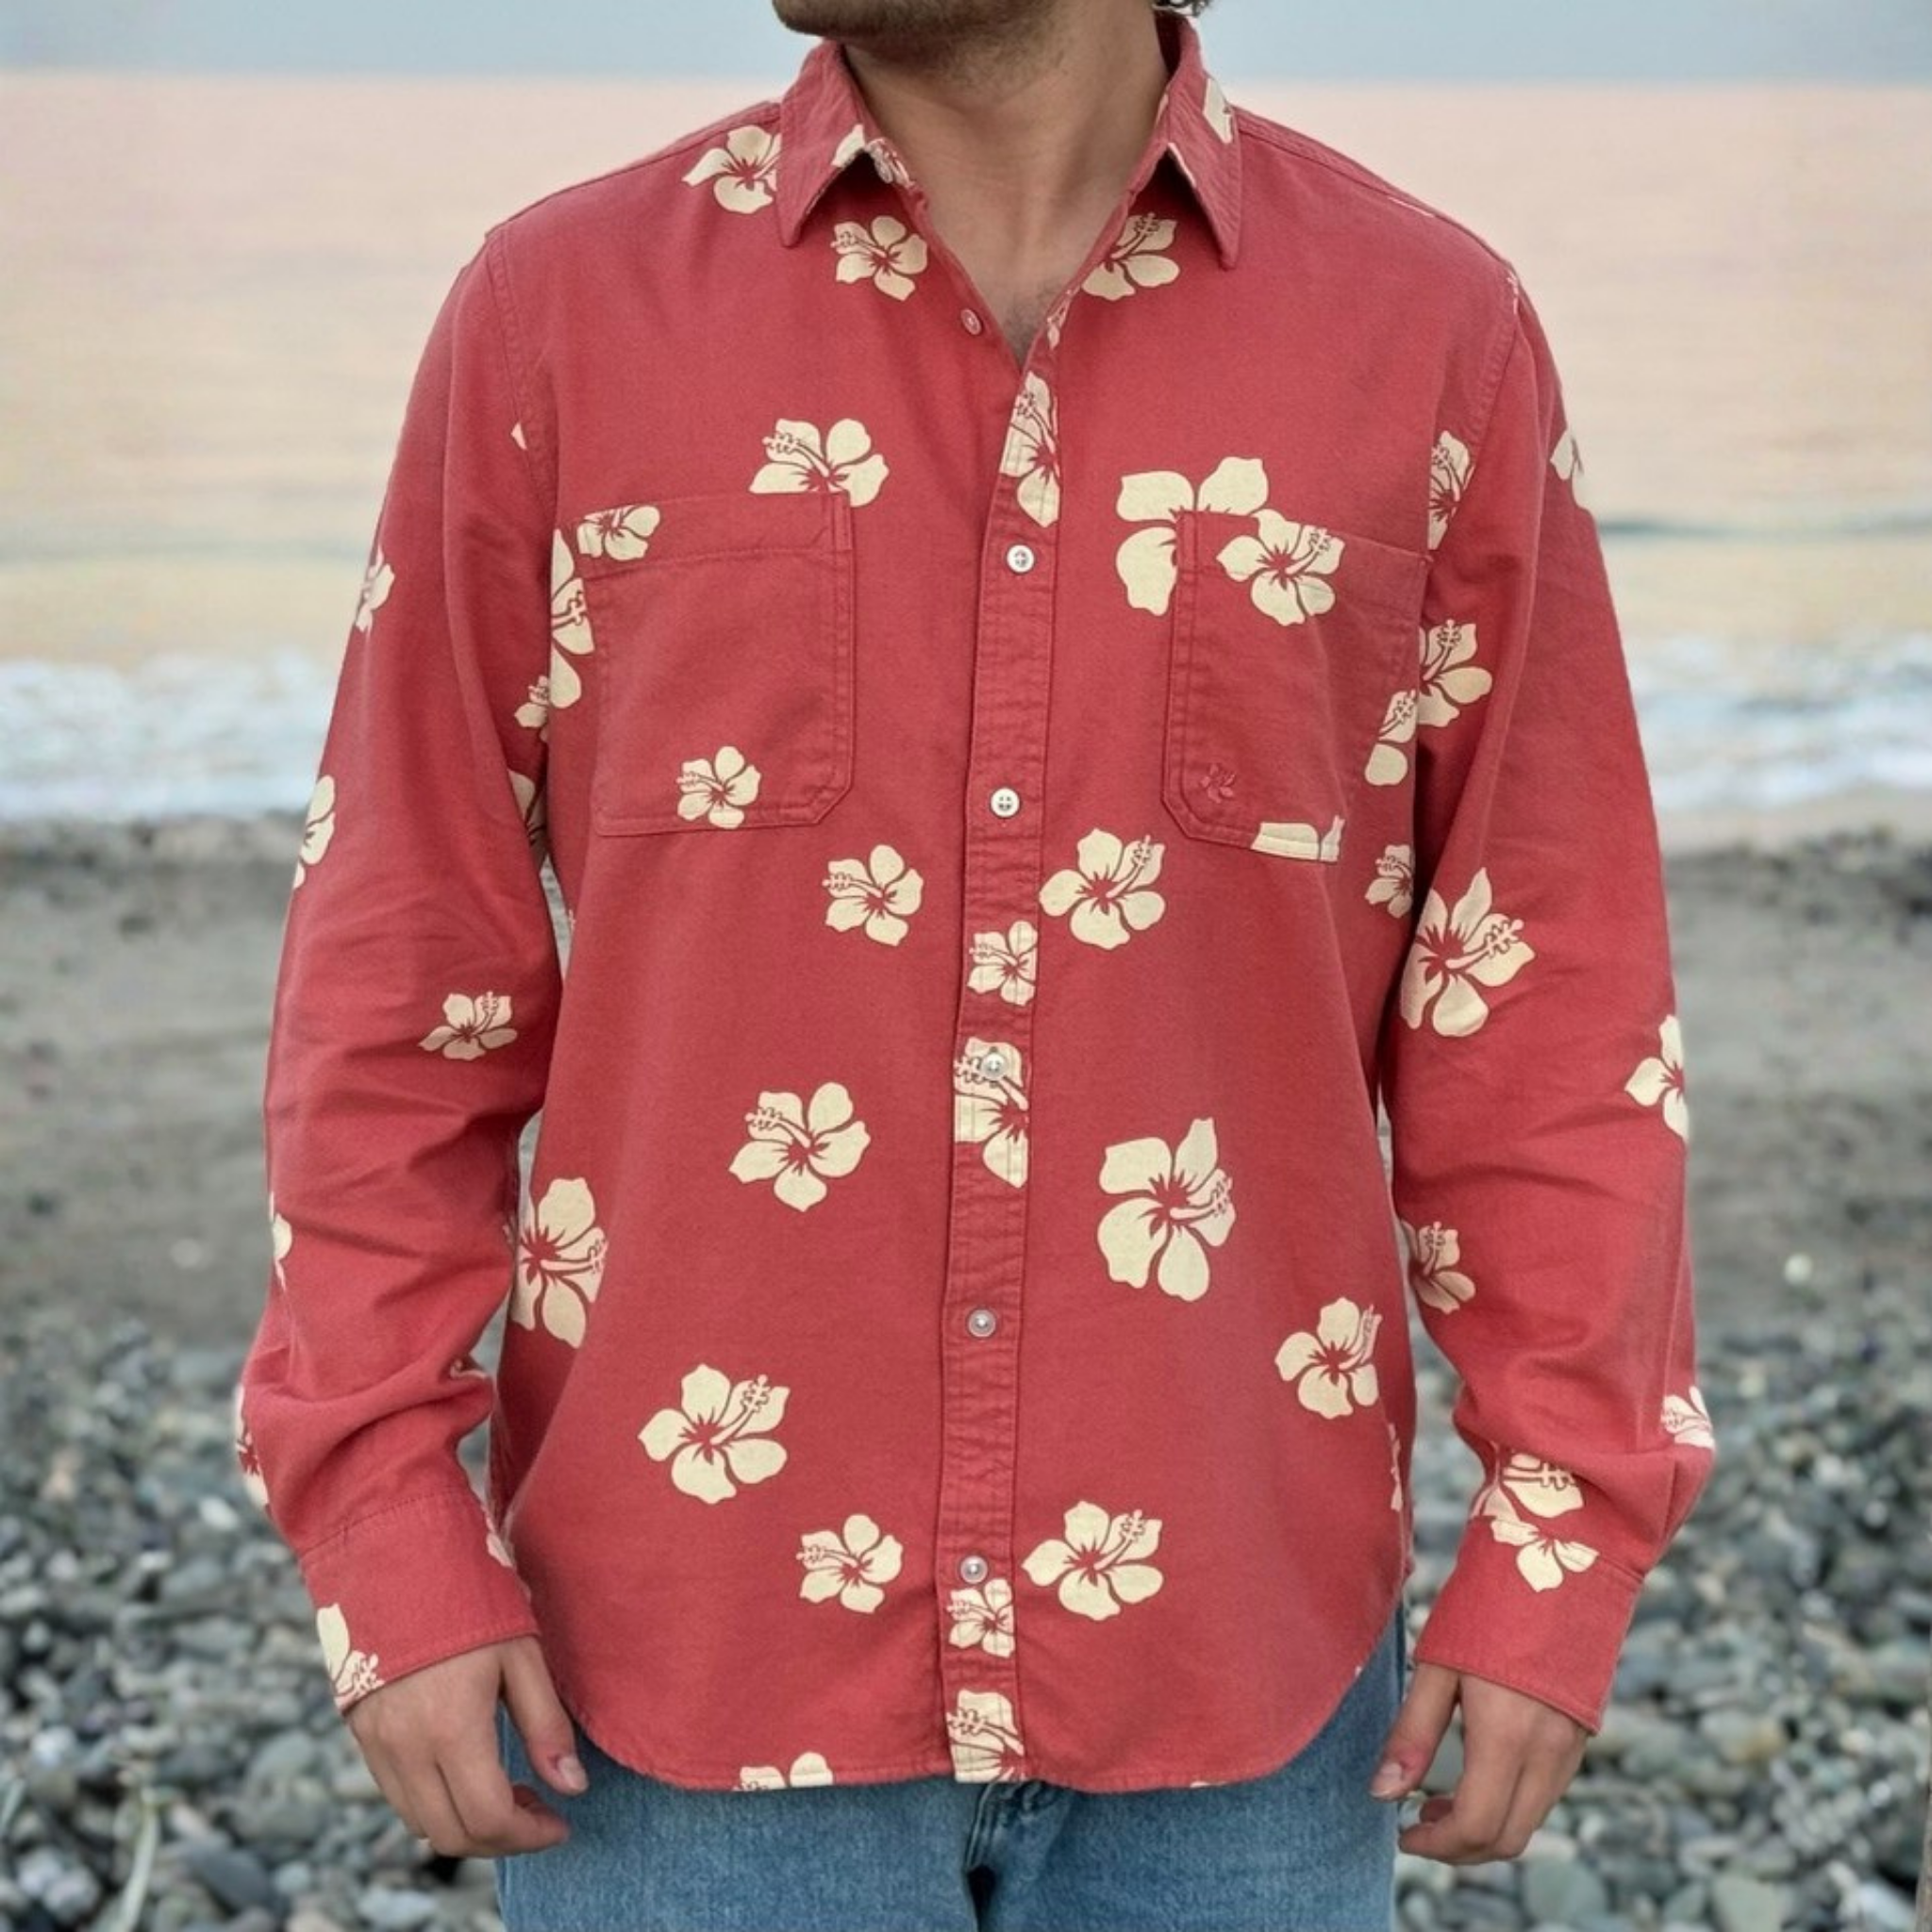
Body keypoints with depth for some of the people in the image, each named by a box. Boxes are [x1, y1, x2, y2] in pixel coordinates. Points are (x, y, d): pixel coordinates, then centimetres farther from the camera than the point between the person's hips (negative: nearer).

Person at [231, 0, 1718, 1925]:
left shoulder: (1431, 332, -2)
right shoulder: (557, 310, -2)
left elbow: (1550, 993, 1)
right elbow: (401, 972, -1)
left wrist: (1564, 1552, -2)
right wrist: (389, 1529, -5)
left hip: (1225, 1670, 1)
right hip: (696, 1645, 0)